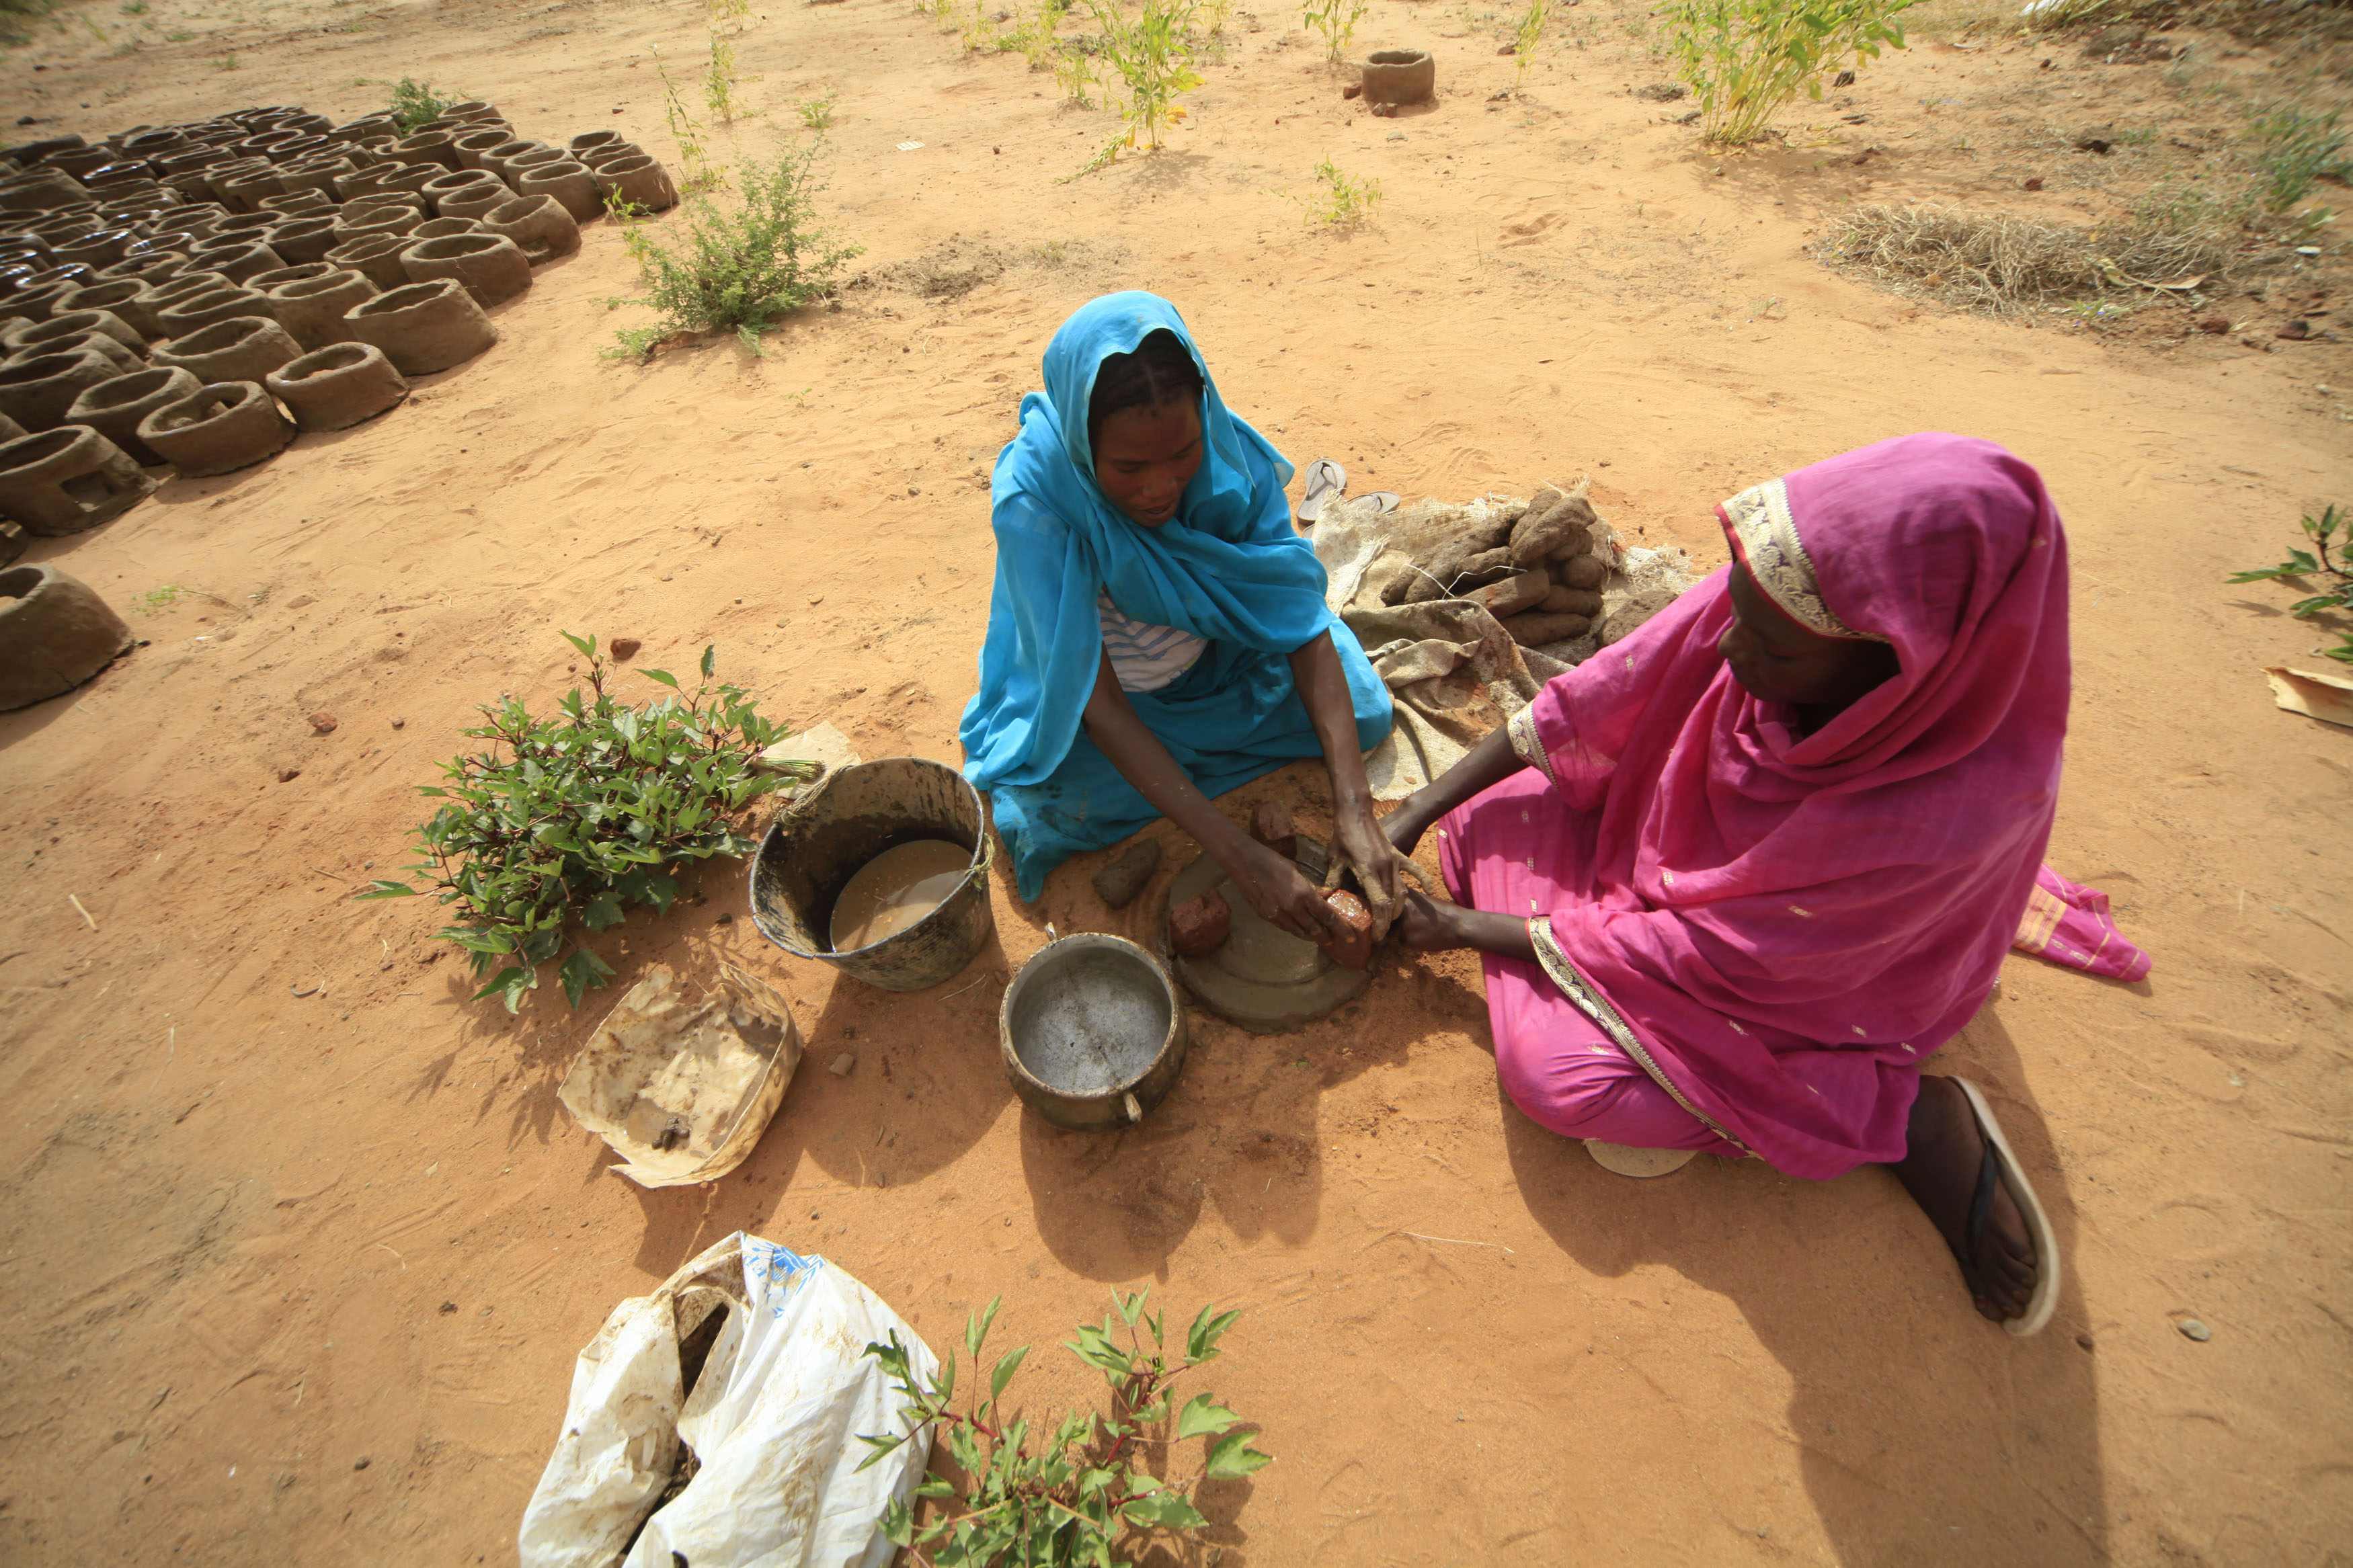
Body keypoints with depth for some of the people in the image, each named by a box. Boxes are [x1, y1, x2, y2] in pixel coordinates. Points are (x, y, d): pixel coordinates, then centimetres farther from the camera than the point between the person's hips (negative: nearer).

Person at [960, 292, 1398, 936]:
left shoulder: (1230, 454, -26)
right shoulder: (1032, 498, -34)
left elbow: (1305, 624, -25)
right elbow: (1101, 707, -35)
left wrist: (1353, 806, -36)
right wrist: (1241, 856, -42)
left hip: (1219, 659, 3)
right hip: (1102, 688, -2)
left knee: (1365, 716, -8)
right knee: (1071, 804, -27)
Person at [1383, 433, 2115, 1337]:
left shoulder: (1963, 799, -38)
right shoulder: (1773, 607, -26)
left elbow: (1719, 956, -28)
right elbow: (1577, 709, -14)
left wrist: (1471, 931, -21)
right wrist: (1409, 820, -15)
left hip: (1811, 990, -5)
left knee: (1555, 1073, -21)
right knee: (1484, 825, -7)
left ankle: (1908, 1118, -3)